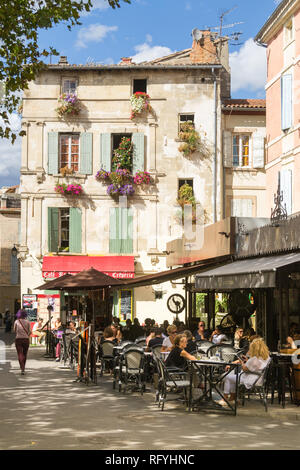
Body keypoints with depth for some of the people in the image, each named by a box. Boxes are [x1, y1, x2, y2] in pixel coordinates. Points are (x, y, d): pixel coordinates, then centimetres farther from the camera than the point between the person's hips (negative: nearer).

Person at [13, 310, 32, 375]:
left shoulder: (16, 321, 0)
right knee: (24, 354, 18)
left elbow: (14, 331, 12)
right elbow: (30, 331, -4)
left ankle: (22, 369, -21)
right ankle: (23, 367, 30)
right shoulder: (27, 322, 1)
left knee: (20, 355, -5)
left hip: (18, 339, -1)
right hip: (26, 339, 1)